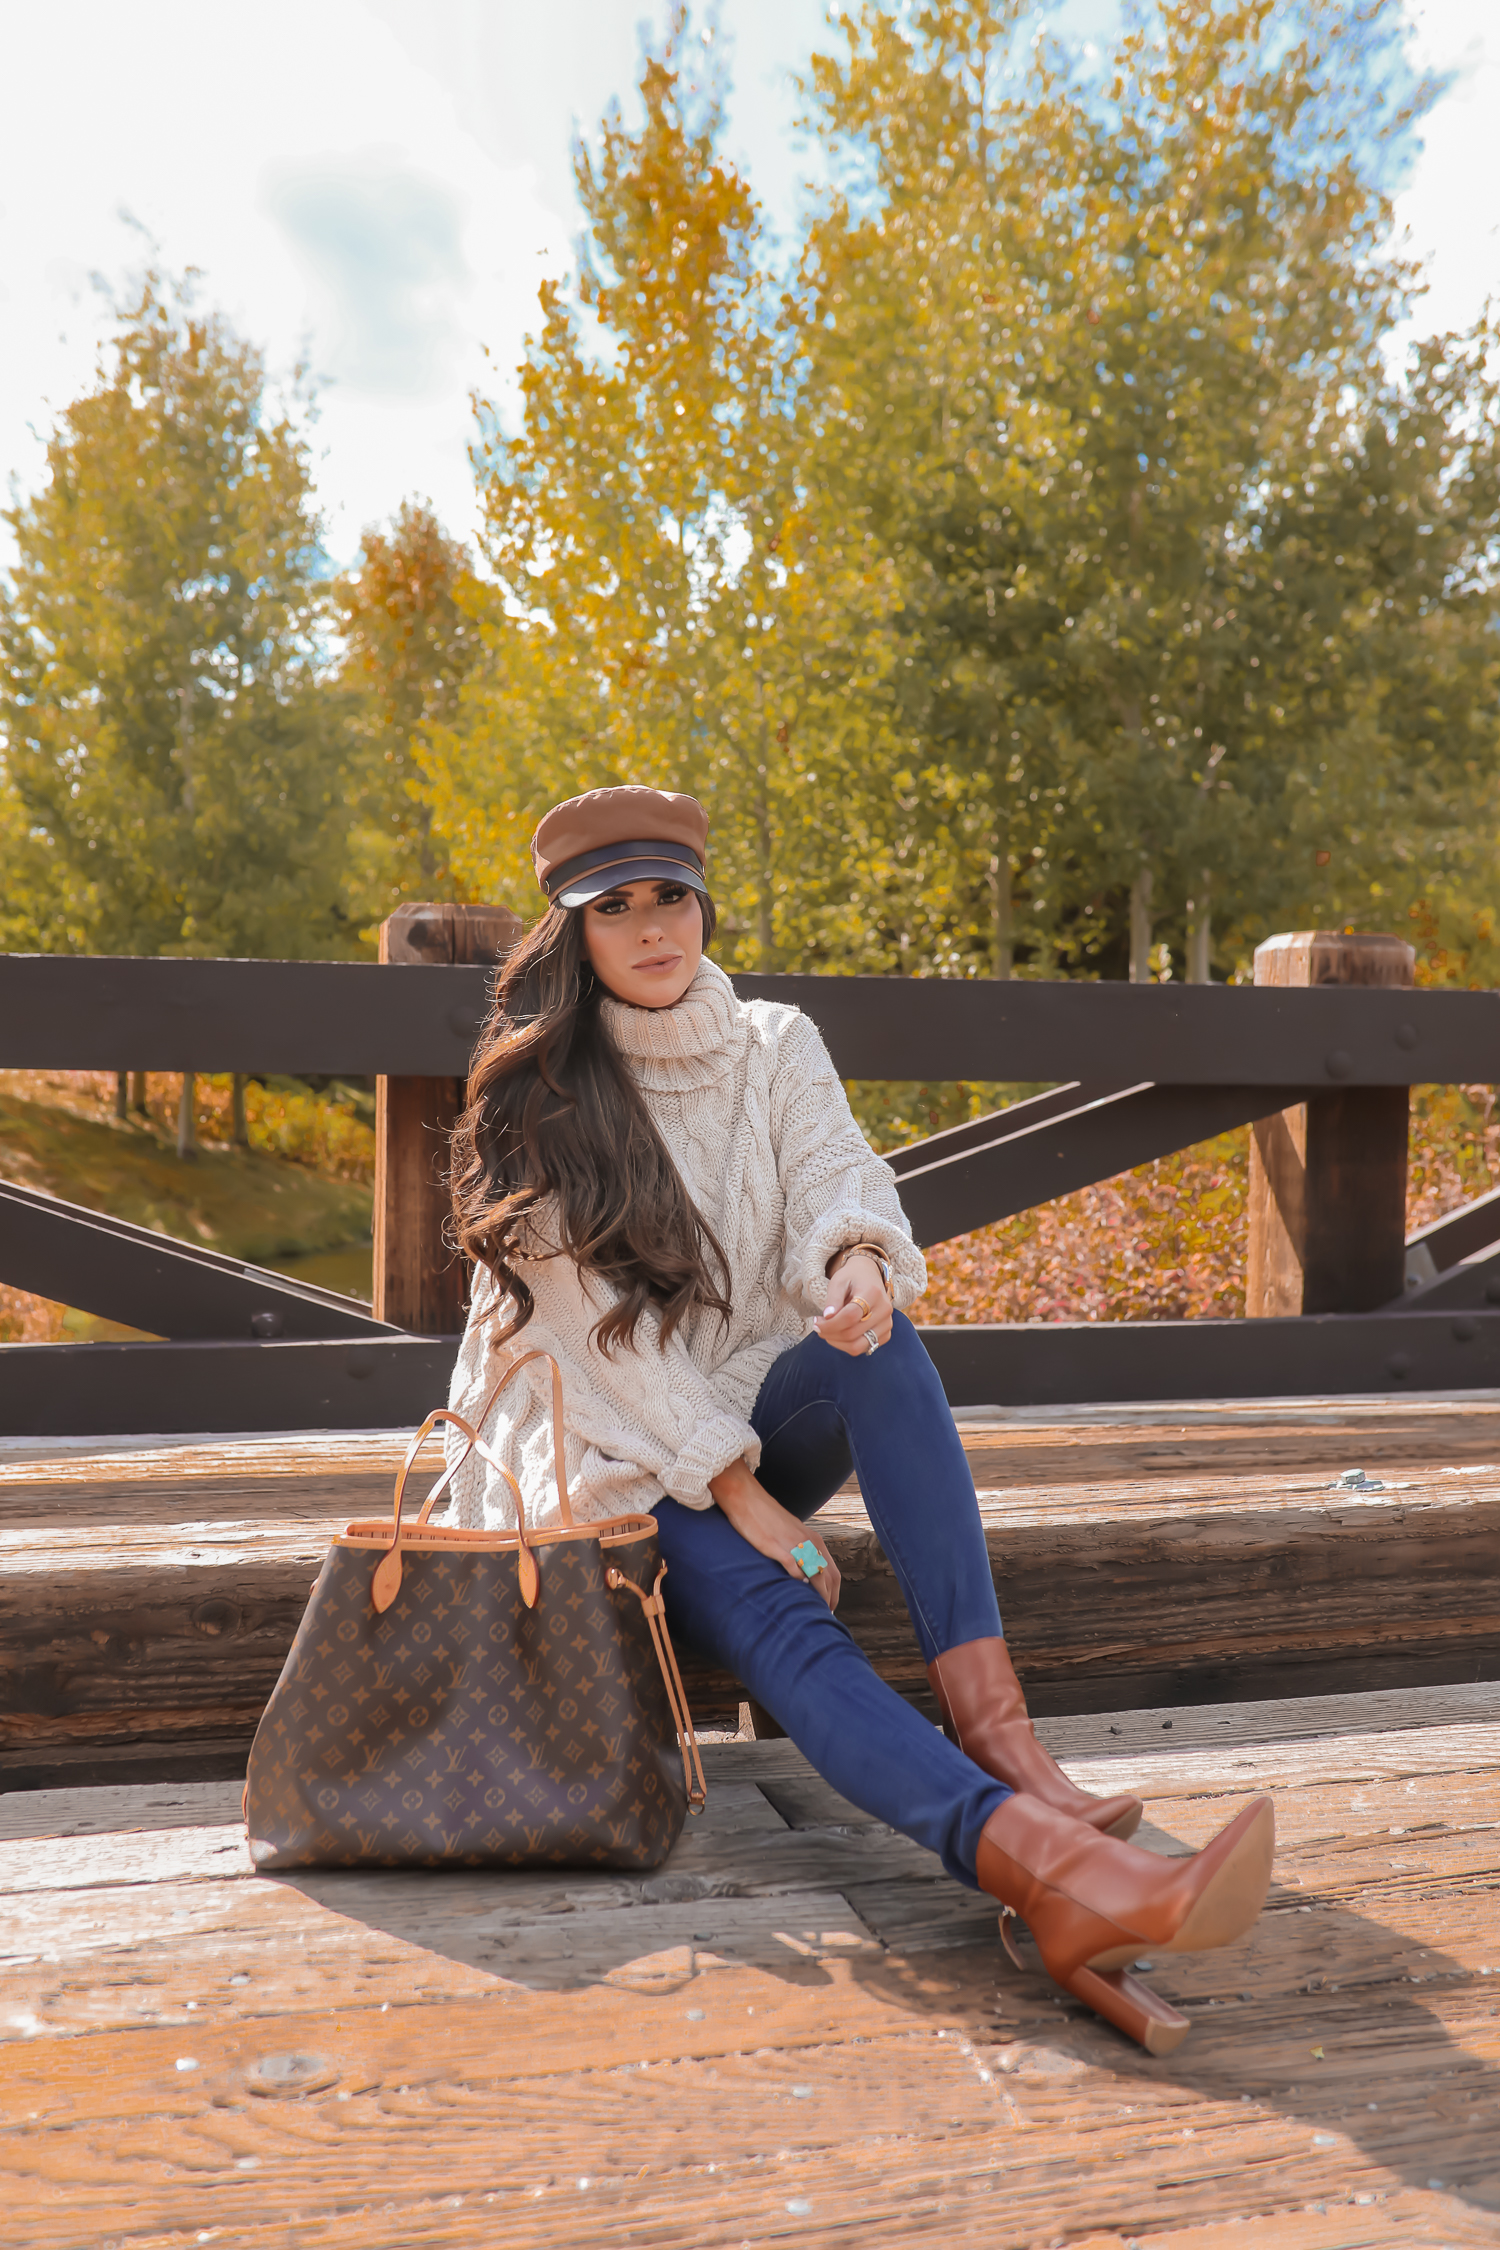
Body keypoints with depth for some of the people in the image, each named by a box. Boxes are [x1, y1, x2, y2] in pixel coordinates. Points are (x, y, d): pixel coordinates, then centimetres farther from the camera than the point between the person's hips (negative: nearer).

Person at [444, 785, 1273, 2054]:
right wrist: (744, 1500, -20)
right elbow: (592, 1328, -12)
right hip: (615, 1456, -3)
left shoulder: (776, 1048, 7)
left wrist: (856, 1261, -36)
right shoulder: (537, 1099, -5)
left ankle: (992, 1718, -39)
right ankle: (1046, 1869, -56)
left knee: (876, 1341, -31)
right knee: (777, 1623, -33)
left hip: (762, 1420, 4)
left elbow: (835, 1182, -9)